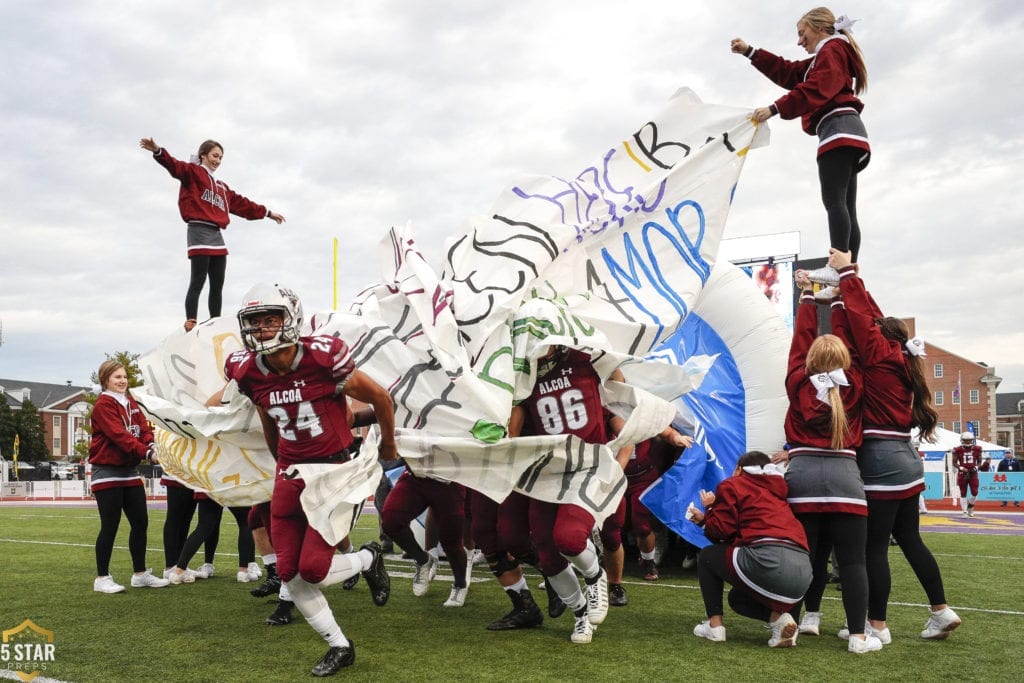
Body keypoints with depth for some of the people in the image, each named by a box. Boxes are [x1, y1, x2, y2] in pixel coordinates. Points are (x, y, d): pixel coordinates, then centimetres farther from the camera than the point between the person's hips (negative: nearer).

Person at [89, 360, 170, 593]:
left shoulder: (132, 404, 14)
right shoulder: (103, 405, -12)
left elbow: (144, 428, 4)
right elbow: (119, 436, -23)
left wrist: (151, 445, -18)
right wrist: (146, 452, -33)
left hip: (130, 472, 8)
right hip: (107, 473, -8)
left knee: (140, 523, 9)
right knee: (110, 527, -3)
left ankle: (140, 574, 19)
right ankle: (102, 578, 9)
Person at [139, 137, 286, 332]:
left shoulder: (221, 187, 28)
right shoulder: (193, 171, 6)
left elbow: (242, 203, 35)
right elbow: (175, 166, -13)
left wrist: (267, 213, 39)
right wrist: (158, 151, -33)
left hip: (216, 236, 8)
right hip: (199, 232, -8)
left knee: (217, 286, 6)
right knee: (197, 283, -13)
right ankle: (191, 325, -15)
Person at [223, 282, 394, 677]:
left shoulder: (322, 359, -19)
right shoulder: (251, 373, -2)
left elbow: (380, 398, -5)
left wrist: (388, 445, 8)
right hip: (290, 476, 6)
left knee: (313, 567, -11)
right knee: (290, 574, 3)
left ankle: (368, 559, 22)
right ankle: (339, 646, 21)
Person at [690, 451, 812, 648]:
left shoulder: (732, 485, 10)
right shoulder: (775, 491, 30)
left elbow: (722, 530, 3)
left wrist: (710, 509, 23)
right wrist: (706, 519, 36)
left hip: (767, 560, -7)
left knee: (707, 556, 23)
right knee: (738, 599, 33)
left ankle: (715, 624, 13)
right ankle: (778, 616, 5)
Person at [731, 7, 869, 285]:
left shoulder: (832, 49, 3)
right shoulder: (824, 60, 33)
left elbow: (815, 89, -14)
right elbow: (788, 73, 31)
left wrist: (776, 108, -22)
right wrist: (750, 52, 28)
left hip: (838, 129, -10)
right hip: (845, 135, 10)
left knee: (834, 200, -21)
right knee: (845, 207, -1)